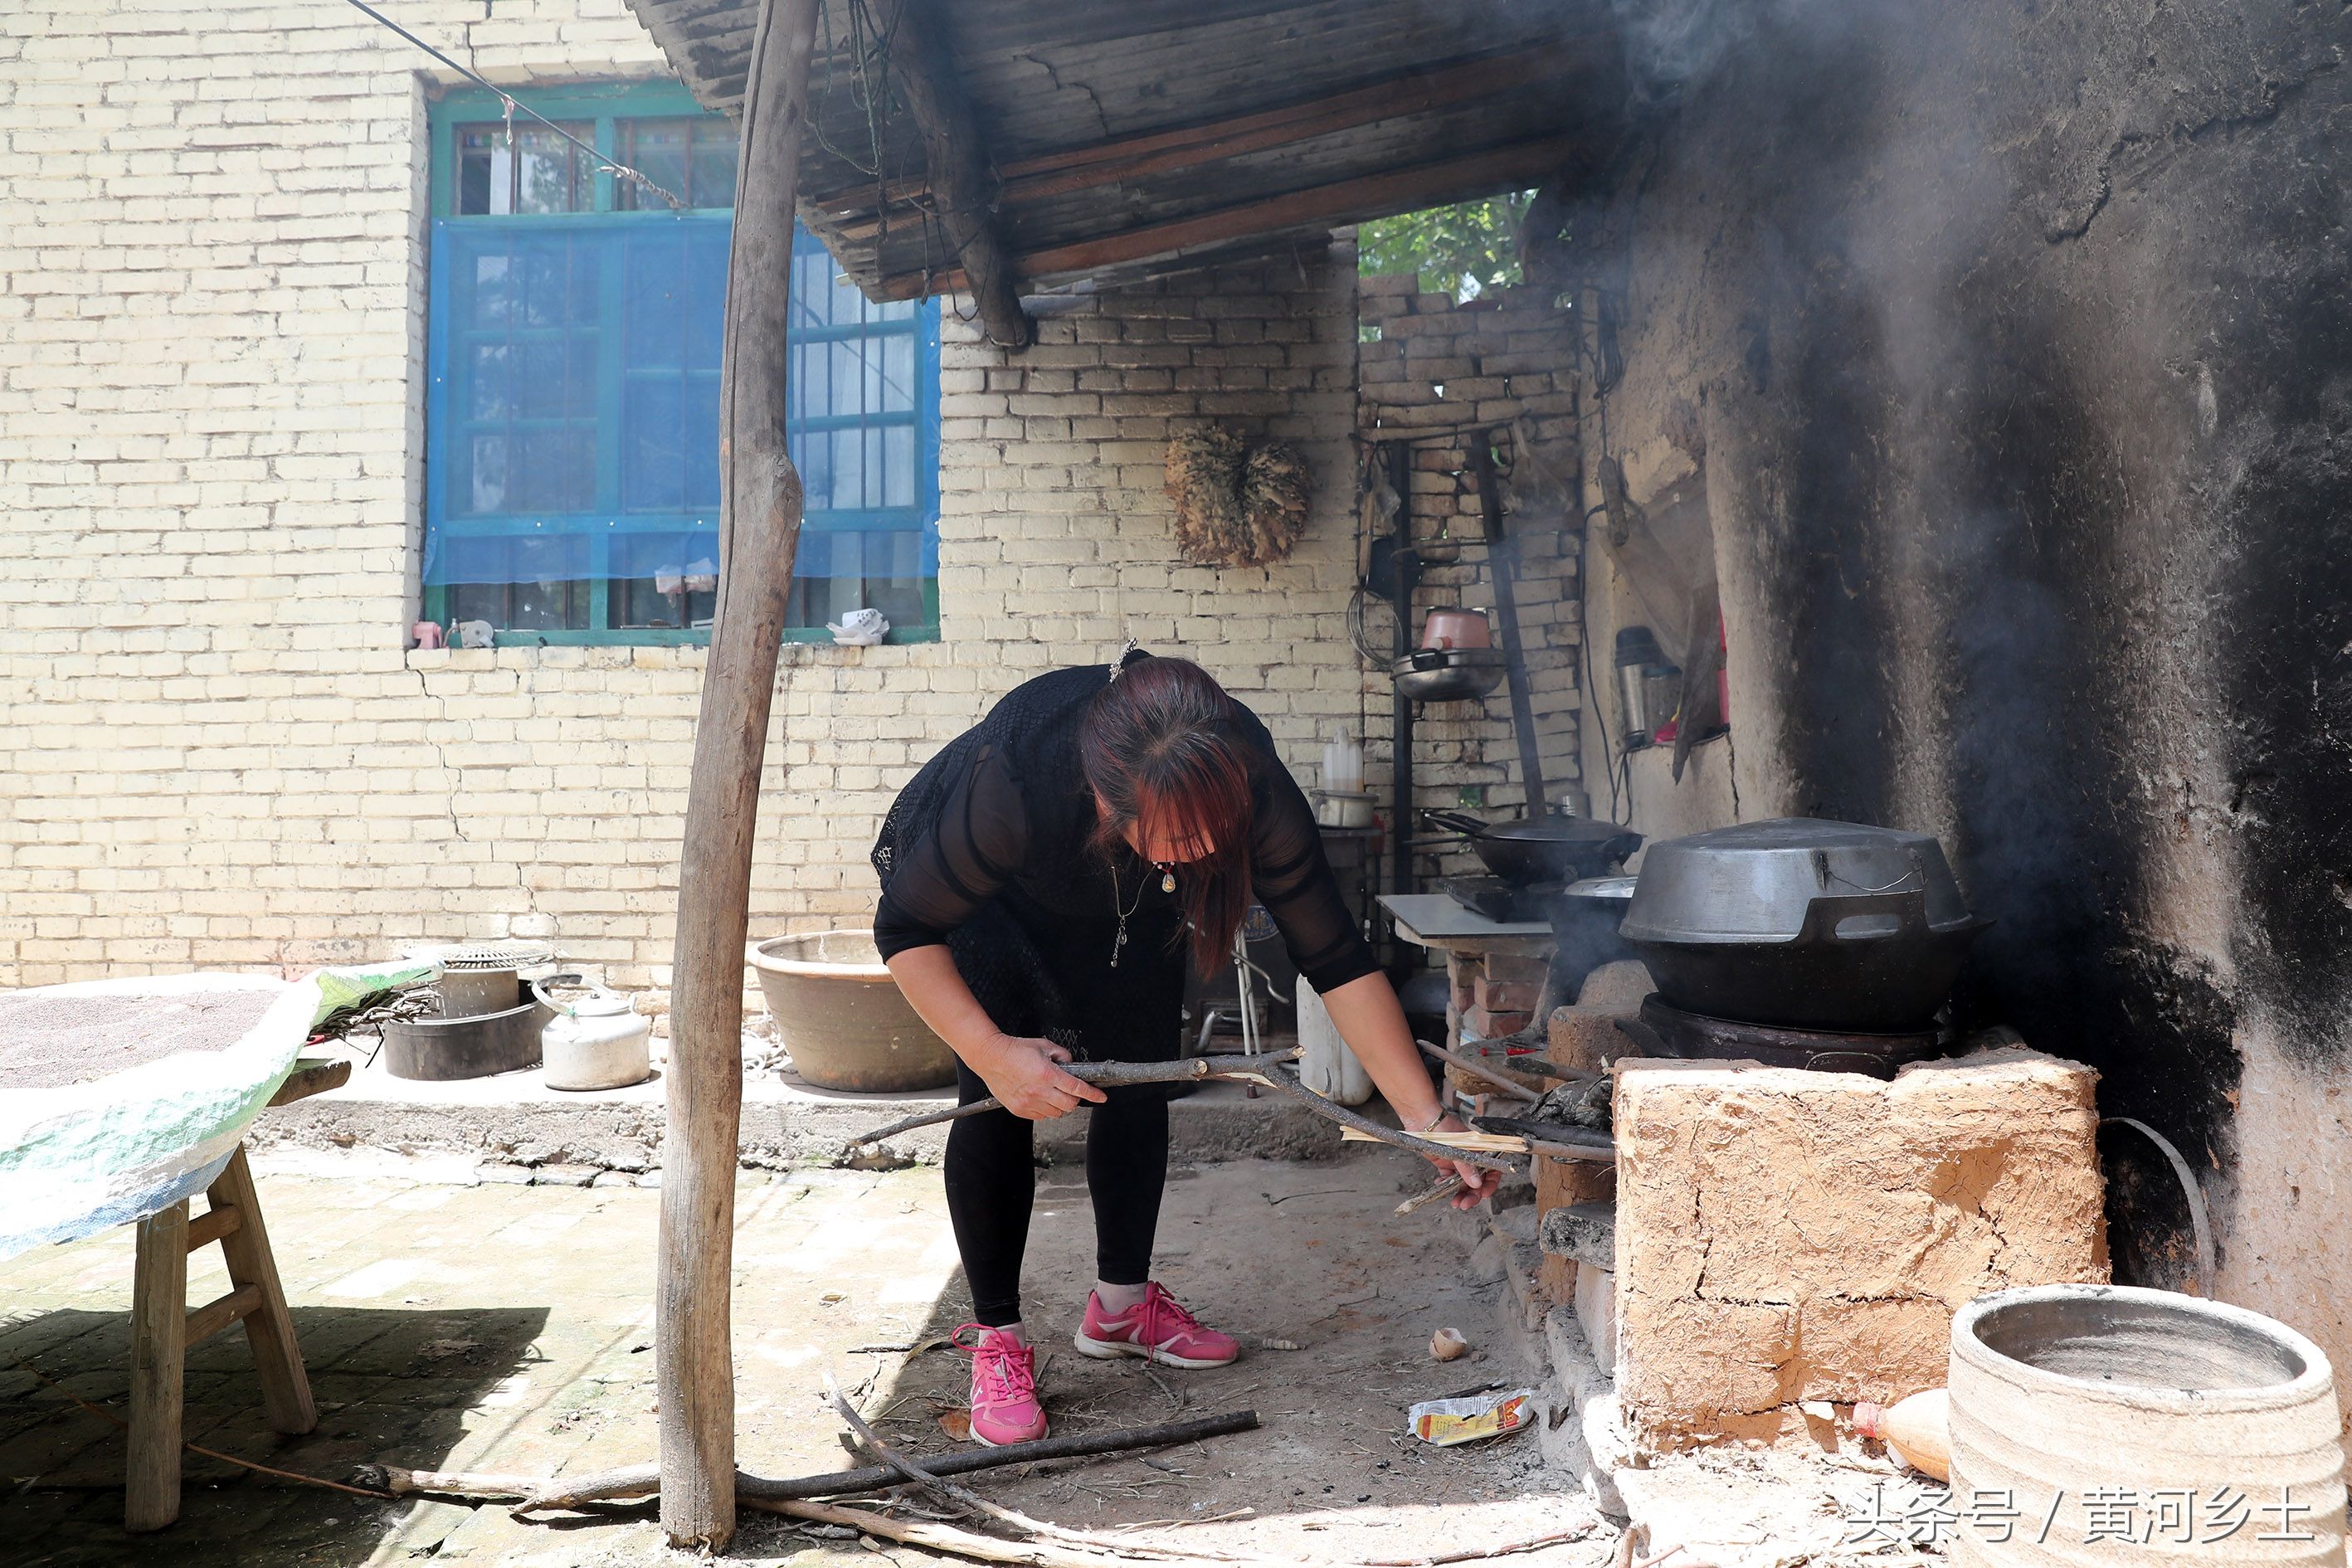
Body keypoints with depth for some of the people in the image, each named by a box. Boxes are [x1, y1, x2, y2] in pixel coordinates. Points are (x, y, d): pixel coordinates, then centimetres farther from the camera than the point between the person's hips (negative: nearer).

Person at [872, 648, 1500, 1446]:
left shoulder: (1249, 787, -35)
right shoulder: (1016, 781, -45)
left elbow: (1338, 960, -29)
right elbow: (906, 929, -28)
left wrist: (1428, 1119, -32)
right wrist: (992, 1053, -38)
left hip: (1118, 904, 3)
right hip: (975, 893, -3)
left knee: (1140, 1082, 0)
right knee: (998, 1103, -14)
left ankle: (1123, 1303, 20)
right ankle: (996, 1339, 2)